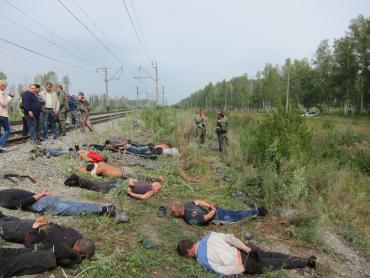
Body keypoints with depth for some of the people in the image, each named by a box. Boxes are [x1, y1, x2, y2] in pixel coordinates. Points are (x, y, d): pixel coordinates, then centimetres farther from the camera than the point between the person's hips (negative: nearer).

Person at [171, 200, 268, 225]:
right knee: (235, 214, 16)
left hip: (217, 217, -7)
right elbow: (198, 201, 3)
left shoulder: (190, 219, -27)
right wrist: (211, 206, 3)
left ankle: (257, 212, 17)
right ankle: (257, 211, 22)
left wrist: (213, 210, -8)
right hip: (215, 210, 7)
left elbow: (207, 217, -25)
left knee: (236, 217, 8)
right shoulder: (186, 206, -4)